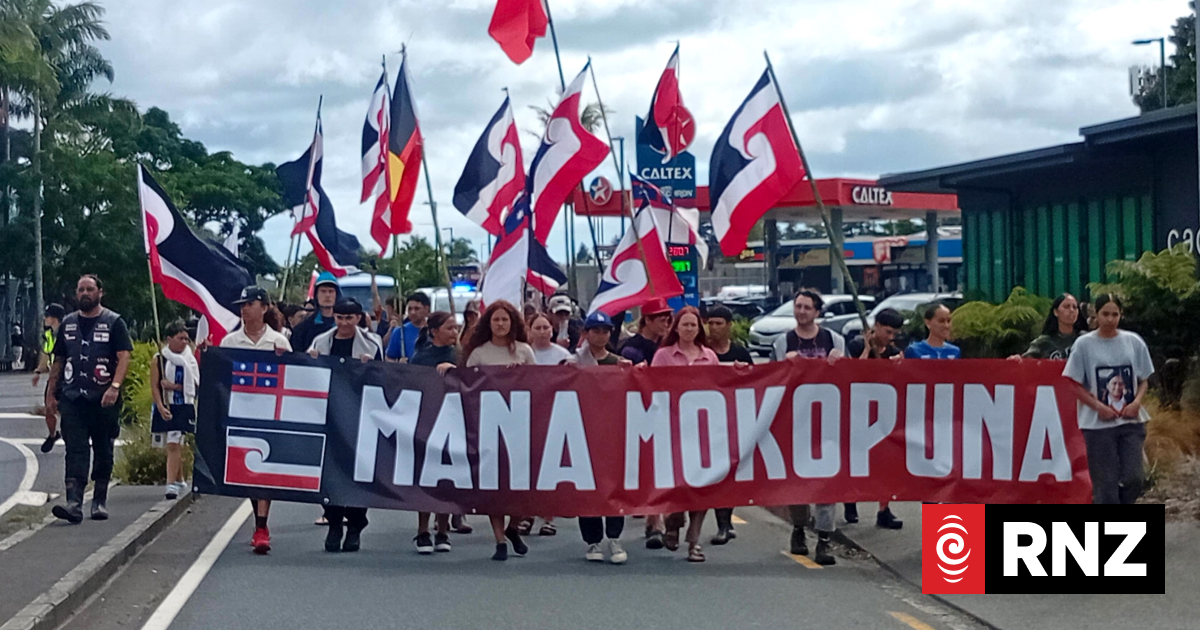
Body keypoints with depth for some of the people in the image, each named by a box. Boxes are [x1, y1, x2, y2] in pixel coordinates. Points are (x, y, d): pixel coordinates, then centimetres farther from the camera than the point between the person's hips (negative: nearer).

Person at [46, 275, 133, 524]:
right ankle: (74, 503, -17)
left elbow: (124, 356, -9)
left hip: (104, 400, -3)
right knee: (75, 450, -8)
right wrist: (51, 393, 12)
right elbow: (58, 361, 18)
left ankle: (100, 501, 18)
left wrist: (115, 386, -22)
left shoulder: (113, 322, 1)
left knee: (103, 451, 6)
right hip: (72, 399, 3)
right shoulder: (68, 323, 14)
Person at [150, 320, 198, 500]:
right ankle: (179, 481, 29)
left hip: (183, 408, -2)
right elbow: (155, 387, -3)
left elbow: (194, 385, 0)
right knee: (174, 445, 13)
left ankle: (172, 484, -18)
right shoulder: (159, 360, 1)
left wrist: (174, 386, -12)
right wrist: (161, 408, -16)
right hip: (164, 408, 2)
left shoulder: (190, 359, 1)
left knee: (174, 445, -13)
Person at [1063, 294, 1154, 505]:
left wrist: (1137, 402, -7)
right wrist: (1099, 406, -13)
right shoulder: (1084, 344, -2)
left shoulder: (1134, 342, 5)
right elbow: (1074, 385, -1)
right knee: (1105, 483, -1)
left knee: (1133, 478, -5)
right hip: (1098, 424, -2)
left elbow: (1143, 380, 12)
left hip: (1131, 422, 2)